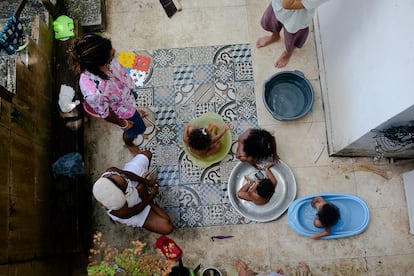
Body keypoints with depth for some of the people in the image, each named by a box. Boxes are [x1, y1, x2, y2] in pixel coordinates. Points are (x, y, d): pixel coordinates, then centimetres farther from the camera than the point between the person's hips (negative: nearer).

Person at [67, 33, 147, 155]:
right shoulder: (94, 92, -49)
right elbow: (104, 114, -27)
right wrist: (123, 124, -9)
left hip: (127, 91, 5)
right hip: (122, 110, -5)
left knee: (133, 103, 38)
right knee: (137, 128, 24)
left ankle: (134, 111, 76)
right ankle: (128, 143, 59)